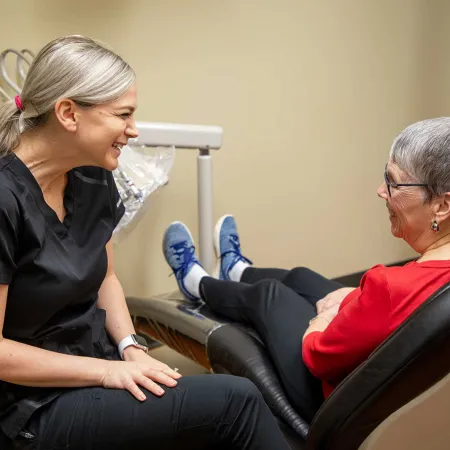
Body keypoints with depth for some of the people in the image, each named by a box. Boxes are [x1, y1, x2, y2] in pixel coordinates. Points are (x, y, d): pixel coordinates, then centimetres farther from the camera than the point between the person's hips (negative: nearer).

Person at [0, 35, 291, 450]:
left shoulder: (94, 180, 0)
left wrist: (131, 349, -4)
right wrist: (106, 371, -18)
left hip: (95, 366, 6)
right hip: (33, 405, -6)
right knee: (235, 400, -18)